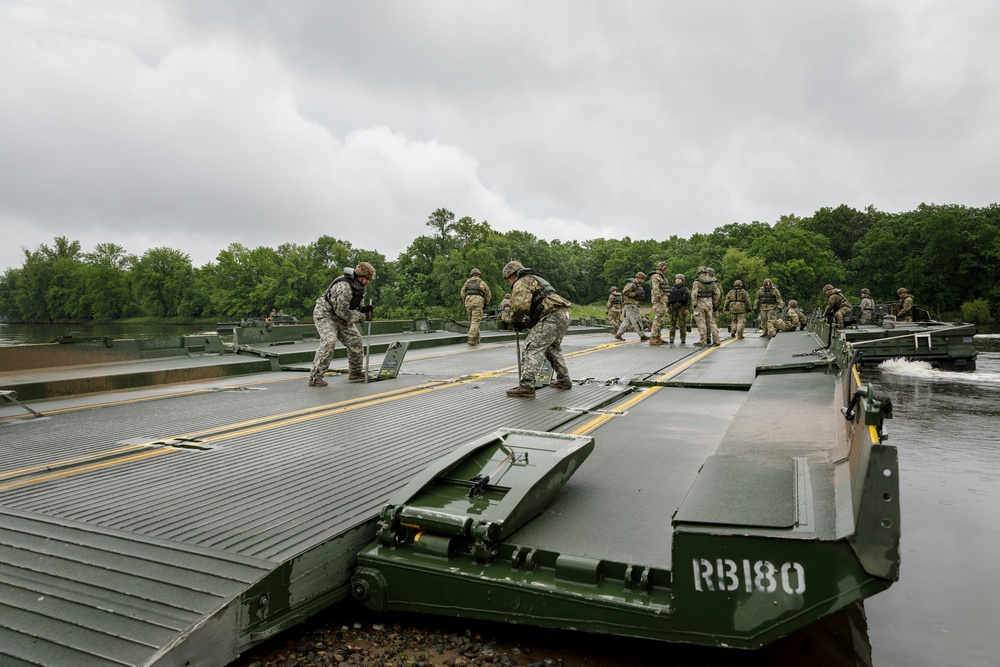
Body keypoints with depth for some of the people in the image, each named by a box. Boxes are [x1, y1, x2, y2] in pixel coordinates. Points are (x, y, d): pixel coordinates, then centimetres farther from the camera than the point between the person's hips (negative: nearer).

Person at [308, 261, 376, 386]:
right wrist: (363, 317, -26)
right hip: (325, 314, -9)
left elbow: (358, 304, 10)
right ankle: (315, 377, -22)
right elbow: (342, 311, -31)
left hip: (340, 317, 9)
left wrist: (364, 308, -15)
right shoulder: (344, 287, -31)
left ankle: (356, 372, 22)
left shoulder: (359, 286, 0)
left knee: (354, 339, 6)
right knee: (329, 341, -26)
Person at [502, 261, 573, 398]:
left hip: (552, 316, -10)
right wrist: (525, 323, 18)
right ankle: (564, 380, 35)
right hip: (564, 315, 10)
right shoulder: (535, 280, 32)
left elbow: (520, 306, -18)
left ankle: (526, 386, -22)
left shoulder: (521, 283, 0)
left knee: (533, 347, -13)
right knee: (553, 348, 26)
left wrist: (515, 320, 1)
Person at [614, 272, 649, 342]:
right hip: (631, 305, -11)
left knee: (628, 321, 9)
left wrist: (641, 294, 9)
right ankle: (642, 336, -9)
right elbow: (625, 292, -21)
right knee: (636, 321, -9)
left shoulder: (638, 284, 20)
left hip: (635, 305, 11)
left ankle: (618, 335, 12)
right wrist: (635, 293, -20)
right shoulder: (631, 284, -11)